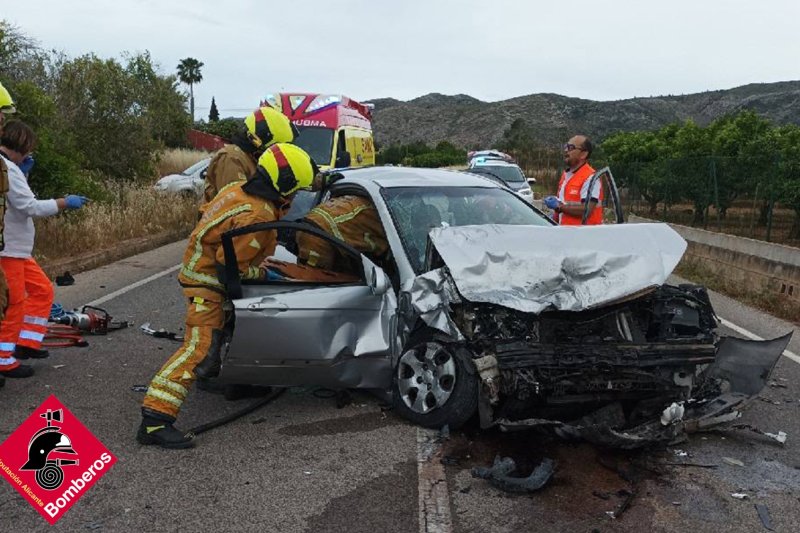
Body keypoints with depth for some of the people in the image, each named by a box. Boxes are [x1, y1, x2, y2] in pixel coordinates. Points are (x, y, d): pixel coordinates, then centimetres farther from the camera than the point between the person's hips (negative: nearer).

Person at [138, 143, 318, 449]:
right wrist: (265, 273, -11)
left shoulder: (237, 189, 1)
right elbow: (231, 263, -25)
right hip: (208, 283, -10)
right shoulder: (258, 217, -26)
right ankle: (154, 421, -20)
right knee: (200, 349, -17)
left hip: (203, 269, 10)